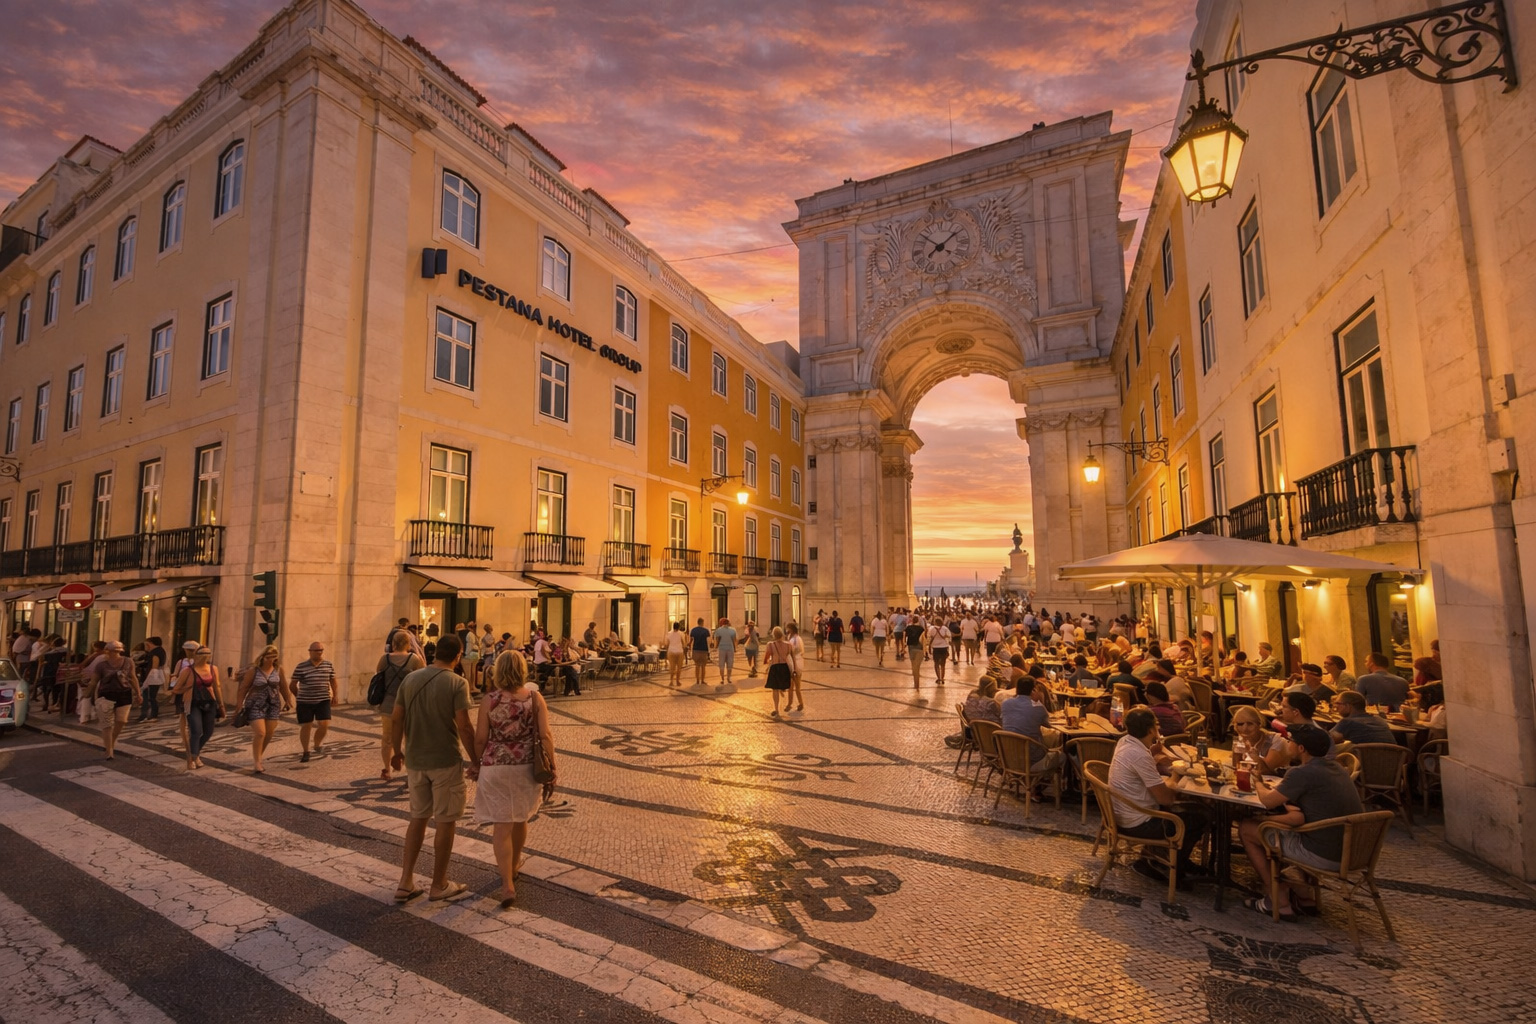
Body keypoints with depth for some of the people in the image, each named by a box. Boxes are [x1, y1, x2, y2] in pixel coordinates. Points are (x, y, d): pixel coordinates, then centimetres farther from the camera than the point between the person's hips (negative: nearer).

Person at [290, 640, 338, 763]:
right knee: (306, 726, 5)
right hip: (305, 702, -1)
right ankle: (305, 752, 23)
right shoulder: (301, 667, -7)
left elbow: (333, 681, 17)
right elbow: (293, 684, 4)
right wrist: (298, 697, 14)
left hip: (323, 701, 2)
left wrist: (335, 695, 19)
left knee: (324, 725, -9)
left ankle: (317, 745, 19)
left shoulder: (329, 665, 3)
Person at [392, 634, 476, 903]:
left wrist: (397, 751, 19)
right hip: (446, 761, -5)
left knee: (418, 818, 20)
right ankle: (439, 885, 19)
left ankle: (405, 883, 21)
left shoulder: (411, 678, 2)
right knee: (445, 822, 8)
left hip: (415, 760, 6)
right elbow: (464, 726, -19)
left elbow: (397, 718, 6)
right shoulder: (457, 683, -15)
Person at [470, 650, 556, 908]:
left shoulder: (490, 700, -10)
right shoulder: (535, 698, -7)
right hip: (527, 767, 2)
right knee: (520, 819, 23)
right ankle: (513, 865, 44)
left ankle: (507, 884, 0)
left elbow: (480, 738, -7)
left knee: (501, 825, 5)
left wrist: (475, 763, 12)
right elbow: (546, 736, -10)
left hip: (495, 768, -2)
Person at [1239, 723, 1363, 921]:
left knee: (1246, 829, 6)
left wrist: (1258, 783, 11)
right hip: (1350, 853, 9)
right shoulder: (1336, 767, 7)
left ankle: (1279, 902, 12)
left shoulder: (1303, 773, -21)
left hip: (1324, 857, -9)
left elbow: (1268, 801, -10)